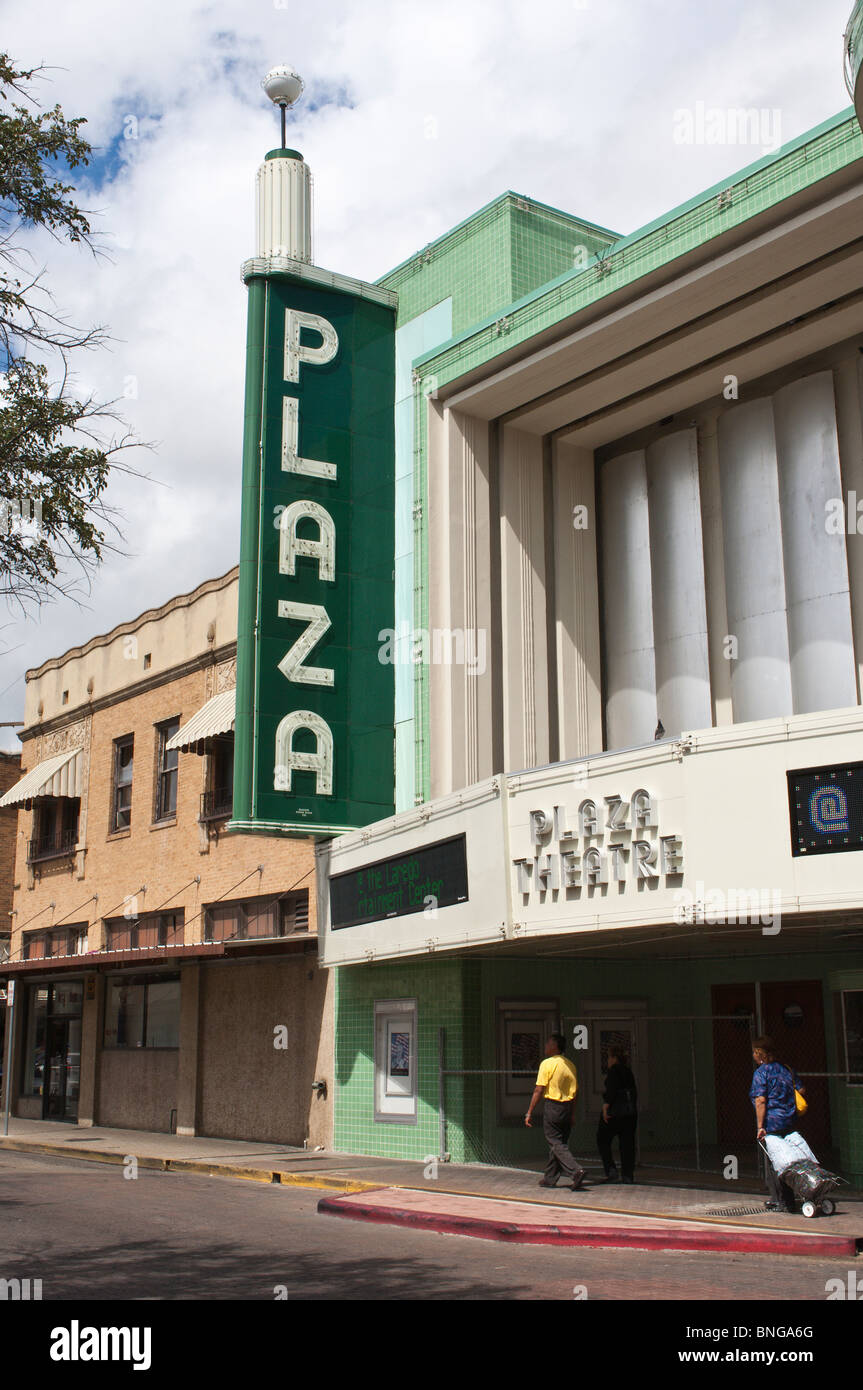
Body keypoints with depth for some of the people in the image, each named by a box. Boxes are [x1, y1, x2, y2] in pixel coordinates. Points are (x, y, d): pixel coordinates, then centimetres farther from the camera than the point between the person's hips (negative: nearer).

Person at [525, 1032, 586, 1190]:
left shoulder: (547, 1064, -11)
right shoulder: (570, 1065, 9)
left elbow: (539, 1090, -13)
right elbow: (575, 1091, 11)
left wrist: (529, 1113, -9)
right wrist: (572, 1114, 18)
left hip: (552, 1106, -7)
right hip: (567, 1107, 7)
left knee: (557, 1144, -4)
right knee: (558, 1143, 15)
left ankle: (575, 1171, -21)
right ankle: (550, 1178, 21)